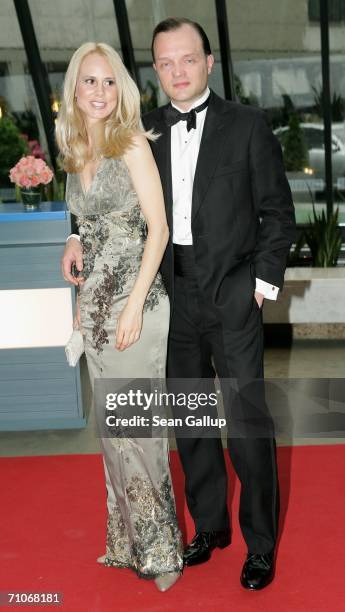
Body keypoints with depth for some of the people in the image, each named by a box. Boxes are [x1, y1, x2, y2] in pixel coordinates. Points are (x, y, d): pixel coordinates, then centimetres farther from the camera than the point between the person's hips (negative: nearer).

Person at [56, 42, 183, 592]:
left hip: (135, 299, -6)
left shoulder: (132, 143, -7)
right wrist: (84, 301, 16)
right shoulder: (75, 154, 12)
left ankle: (159, 547, 13)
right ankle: (128, 542, 26)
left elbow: (158, 228, -11)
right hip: (95, 301, 7)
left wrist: (135, 304, -18)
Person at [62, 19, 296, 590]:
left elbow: (277, 211, 0)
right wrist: (84, 235, -1)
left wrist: (264, 281, -5)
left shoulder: (247, 125, -2)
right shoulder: (144, 130, 6)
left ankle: (261, 542, 16)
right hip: (174, 296, 4)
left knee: (247, 422, -1)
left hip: (233, 296, -3)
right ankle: (210, 526, 31)